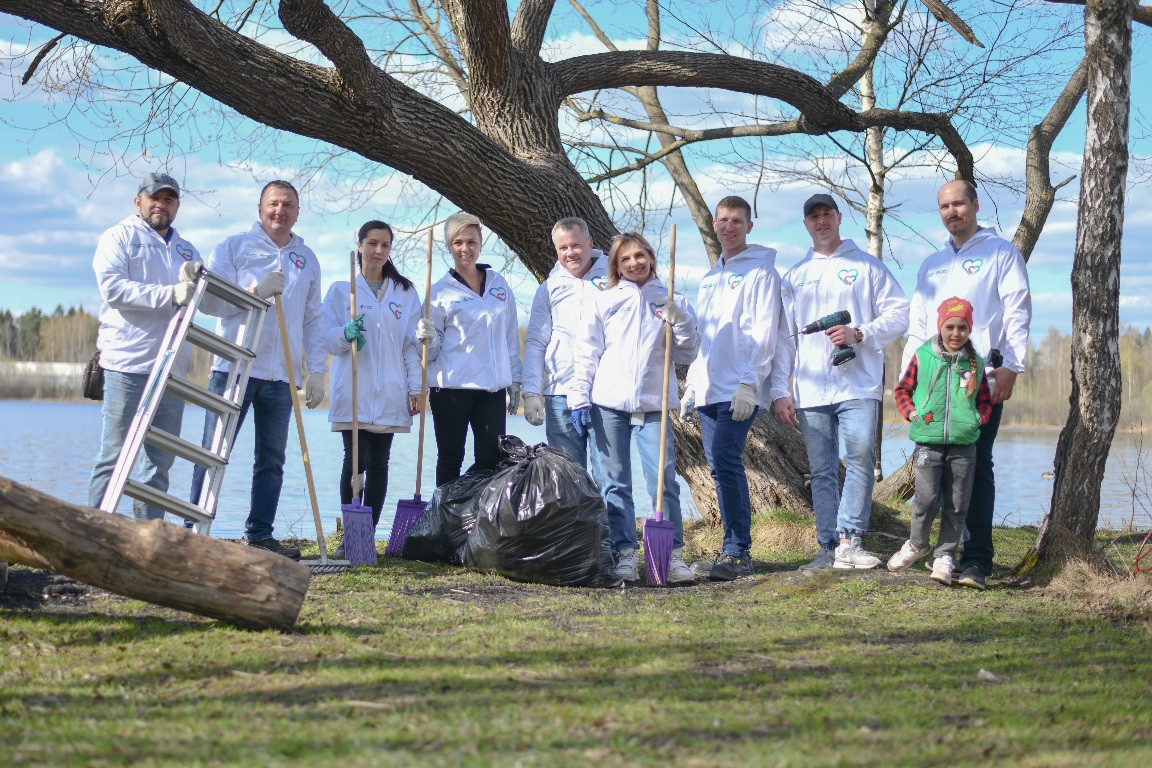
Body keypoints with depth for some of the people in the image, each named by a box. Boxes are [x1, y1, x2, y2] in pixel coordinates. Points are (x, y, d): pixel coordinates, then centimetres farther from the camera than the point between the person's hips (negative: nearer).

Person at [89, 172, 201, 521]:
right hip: (127, 365, -6)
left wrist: (196, 282, -12)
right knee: (114, 456, -8)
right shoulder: (118, 237, 4)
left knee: (160, 462, 6)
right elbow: (113, 287, -11)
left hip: (171, 370, 6)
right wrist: (170, 294, -20)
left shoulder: (187, 251, 21)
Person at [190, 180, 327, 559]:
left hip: (282, 375, 4)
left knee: (271, 459, 6)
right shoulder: (234, 247, 4)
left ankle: (260, 535, 12)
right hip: (233, 367, -4)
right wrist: (255, 292, -16)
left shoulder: (307, 259, 16)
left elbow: (313, 319, 16)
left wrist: (316, 371, 8)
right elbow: (209, 300, -4)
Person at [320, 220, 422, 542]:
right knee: (355, 460, -9)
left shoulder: (405, 292, 13)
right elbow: (327, 338, 5)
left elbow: (412, 344, 10)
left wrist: (416, 388, 2)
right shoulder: (341, 289, 8)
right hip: (353, 392, -2)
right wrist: (345, 334, -17)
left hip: (389, 394, 2)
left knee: (379, 464, 2)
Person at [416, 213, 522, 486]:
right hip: (452, 388, -3)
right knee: (450, 461, 2)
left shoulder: (499, 284, 11)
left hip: (493, 388, 3)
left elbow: (511, 337, 16)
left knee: (491, 460, -1)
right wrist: (427, 338, -20)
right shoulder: (440, 291, 1)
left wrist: (514, 380, 14)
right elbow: (432, 350, 2)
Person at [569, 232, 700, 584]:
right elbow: (586, 353, 8)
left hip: (653, 403, -1)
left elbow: (687, 355, 10)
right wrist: (579, 398, 0)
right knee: (616, 483, 2)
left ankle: (673, 553, -5)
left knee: (663, 478, -9)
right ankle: (625, 553, 7)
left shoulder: (671, 303, 12)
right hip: (608, 403, 1)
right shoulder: (604, 302, 10)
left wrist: (680, 322, -6)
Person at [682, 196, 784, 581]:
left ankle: (737, 552, -15)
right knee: (720, 467, 6)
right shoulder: (710, 278, 22)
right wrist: (691, 386, 19)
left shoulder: (760, 270, -2)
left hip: (739, 390, -8)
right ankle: (735, 549, 11)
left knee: (726, 460, -17)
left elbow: (762, 333, -10)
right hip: (709, 390, 8)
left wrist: (748, 384, -18)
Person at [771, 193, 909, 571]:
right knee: (822, 472, 2)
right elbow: (783, 338, 14)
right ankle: (830, 549, 4)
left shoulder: (867, 266, 9)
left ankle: (850, 541, -13)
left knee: (860, 456, -16)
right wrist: (779, 390, 5)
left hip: (858, 384, -3)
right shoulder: (794, 277, 16)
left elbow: (899, 313, 3)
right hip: (810, 391, 3)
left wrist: (859, 334, -12)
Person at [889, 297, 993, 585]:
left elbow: (985, 400, 18)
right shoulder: (922, 357, 3)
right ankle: (917, 544, 13)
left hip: (963, 444, 2)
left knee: (956, 504, 2)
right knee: (928, 498, -12)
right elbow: (903, 388, 12)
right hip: (928, 440, -2)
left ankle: (944, 556, 13)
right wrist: (911, 412, -2)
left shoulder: (975, 364, 8)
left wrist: (978, 417, 0)